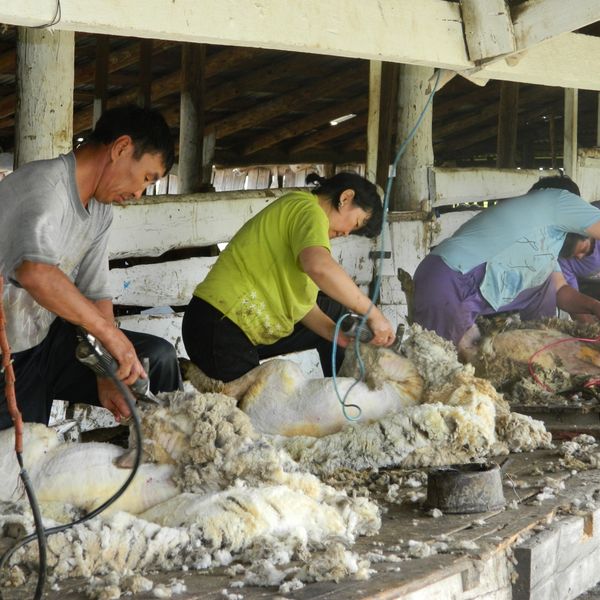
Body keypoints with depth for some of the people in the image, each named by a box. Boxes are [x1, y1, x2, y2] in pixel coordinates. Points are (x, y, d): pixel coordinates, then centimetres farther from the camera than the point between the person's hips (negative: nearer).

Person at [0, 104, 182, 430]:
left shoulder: (100, 211, 7)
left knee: (158, 358, -1)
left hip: (48, 340, 8)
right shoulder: (44, 185, -24)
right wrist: (109, 332, -37)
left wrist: (107, 376, -7)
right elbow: (35, 272, -42)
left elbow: (94, 295, 6)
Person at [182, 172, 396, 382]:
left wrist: (336, 333, -4)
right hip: (220, 328, -11)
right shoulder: (309, 210, -13)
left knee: (334, 312, 15)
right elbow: (319, 266, -37)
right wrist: (372, 314, -29)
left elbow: (300, 300, 11)